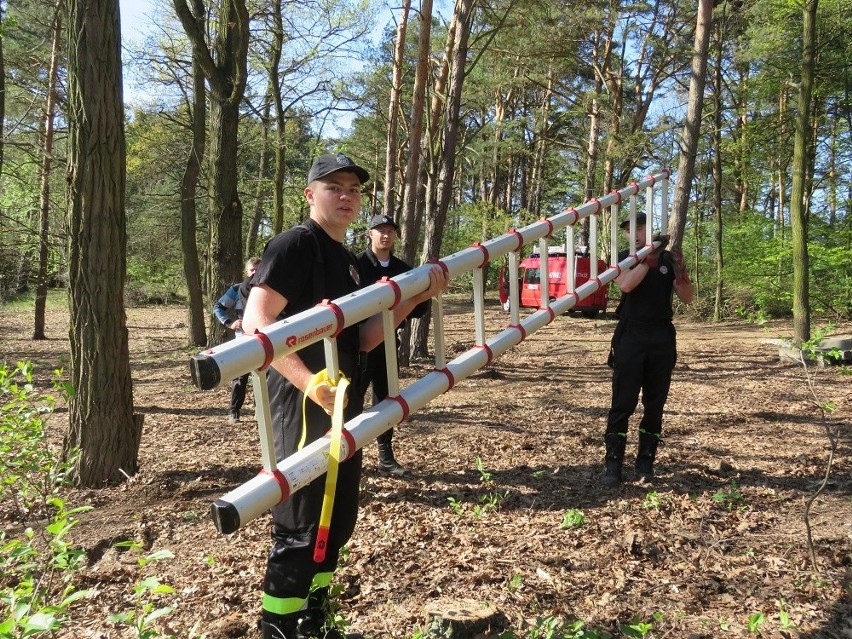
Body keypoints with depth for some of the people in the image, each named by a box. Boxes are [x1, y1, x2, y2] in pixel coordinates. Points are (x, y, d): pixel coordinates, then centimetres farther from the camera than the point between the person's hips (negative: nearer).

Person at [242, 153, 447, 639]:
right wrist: (310, 384, -28)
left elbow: (364, 340, 11)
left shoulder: (349, 261, 15)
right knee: (300, 526, -2)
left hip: (344, 401, 9)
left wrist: (418, 295, 1)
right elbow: (255, 322, -21)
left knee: (339, 517, 17)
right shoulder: (296, 244, -11)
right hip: (304, 401, -9)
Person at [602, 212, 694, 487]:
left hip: (661, 339, 2)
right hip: (630, 338, -2)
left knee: (654, 405, 6)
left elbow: (687, 298, 3)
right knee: (623, 404, -5)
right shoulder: (623, 259, 4)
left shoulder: (667, 259, 8)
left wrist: (680, 270, -13)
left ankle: (646, 462, 15)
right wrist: (651, 257, -25)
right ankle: (613, 464, -2)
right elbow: (626, 284, -18)